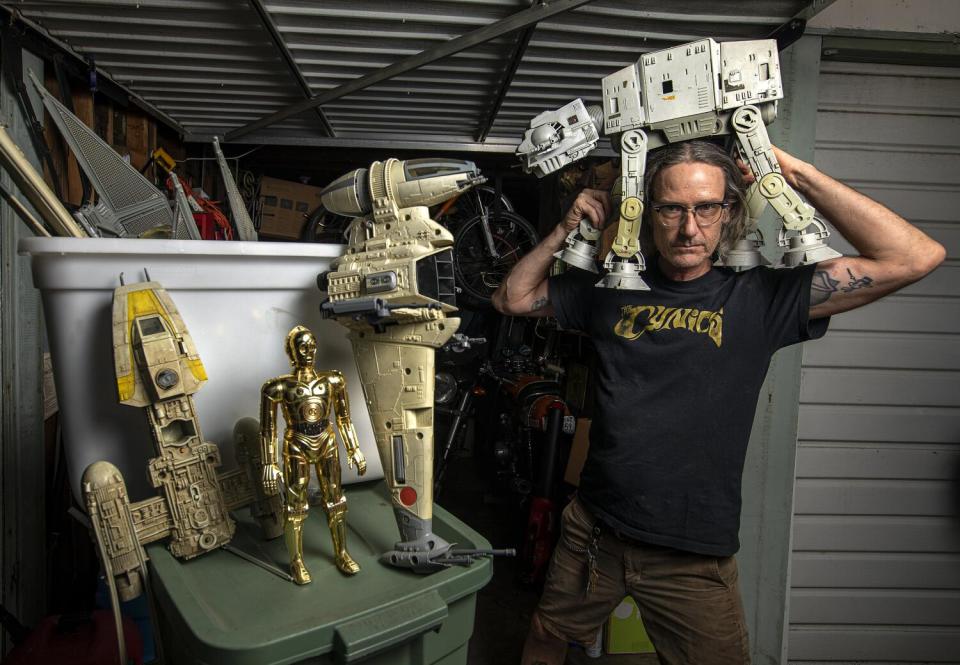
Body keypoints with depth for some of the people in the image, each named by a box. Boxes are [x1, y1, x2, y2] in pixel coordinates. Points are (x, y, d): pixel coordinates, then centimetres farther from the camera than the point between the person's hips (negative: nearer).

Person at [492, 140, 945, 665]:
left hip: (695, 561, -2)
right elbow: (511, 298, 9)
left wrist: (797, 174, -14)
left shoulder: (760, 298, -7)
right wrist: (567, 229, -4)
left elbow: (915, 257, -13)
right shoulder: (611, 290, 1)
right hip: (593, 531, 3)